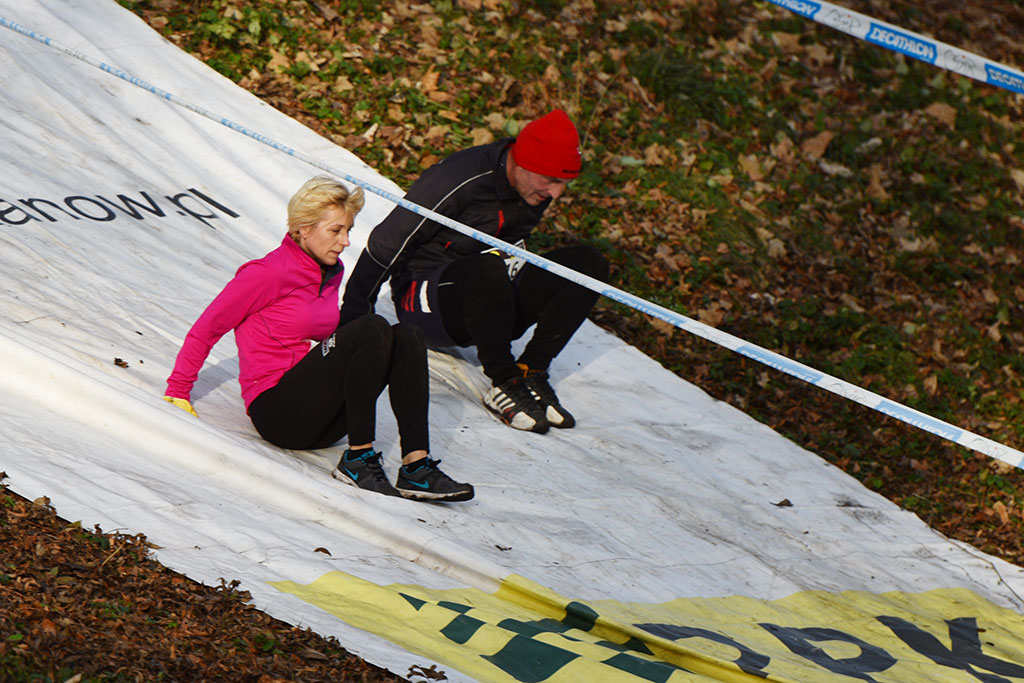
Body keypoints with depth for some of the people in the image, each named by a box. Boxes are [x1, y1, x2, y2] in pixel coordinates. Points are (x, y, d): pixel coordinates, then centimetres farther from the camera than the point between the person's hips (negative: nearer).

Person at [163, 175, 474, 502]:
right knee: (373, 329, -24)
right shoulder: (269, 273, -9)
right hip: (276, 412, -8)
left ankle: (416, 465, -23)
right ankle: (357, 458, -22)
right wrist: (177, 392, -2)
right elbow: (207, 327, -3)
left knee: (406, 337, -11)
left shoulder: (332, 272, 14)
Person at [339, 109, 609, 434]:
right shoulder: (457, 179, -23)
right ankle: (504, 384, -24)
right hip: (425, 304, -7)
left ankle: (530, 372, -18)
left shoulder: (538, 190, -2)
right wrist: (352, 321, -14)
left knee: (589, 263, -11)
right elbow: (385, 246, -18)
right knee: (486, 267, -40)